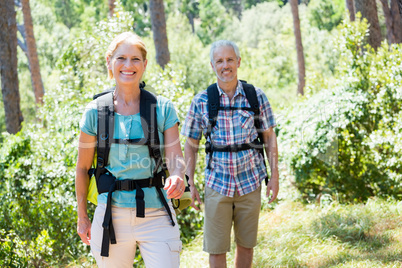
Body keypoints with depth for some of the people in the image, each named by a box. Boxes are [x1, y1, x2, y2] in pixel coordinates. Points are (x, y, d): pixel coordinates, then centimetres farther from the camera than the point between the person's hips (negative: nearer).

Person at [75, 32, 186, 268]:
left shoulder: (163, 109, 1)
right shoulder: (95, 112, 1)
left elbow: (175, 156, -4)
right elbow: (83, 168, 8)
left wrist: (177, 176, -27)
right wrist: (82, 217, 11)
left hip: (156, 216, 0)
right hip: (112, 215, 1)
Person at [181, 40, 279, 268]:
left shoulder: (257, 97, -2)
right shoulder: (201, 102, -3)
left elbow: (269, 137, 6)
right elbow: (191, 146, 4)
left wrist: (275, 175, 1)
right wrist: (190, 184, 0)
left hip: (250, 183, 1)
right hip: (217, 185, -1)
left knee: (246, 245, 11)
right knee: (216, 248, 0)